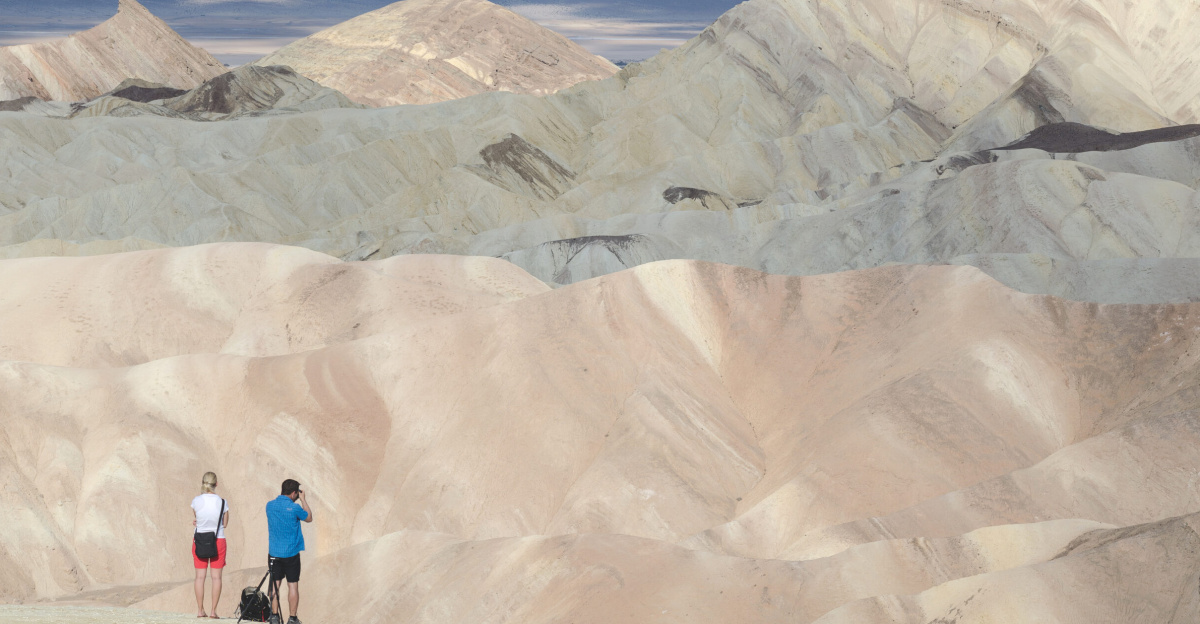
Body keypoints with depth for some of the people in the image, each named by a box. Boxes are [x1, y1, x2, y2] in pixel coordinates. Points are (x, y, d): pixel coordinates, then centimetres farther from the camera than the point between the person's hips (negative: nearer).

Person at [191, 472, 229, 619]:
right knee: (216, 576, 3)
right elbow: (225, 523, 2)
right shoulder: (222, 502, -8)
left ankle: (200, 610, 7)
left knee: (200, 576, 7)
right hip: (218, 540, -1)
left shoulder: (196, 501, -9)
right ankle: (214, 611, 1)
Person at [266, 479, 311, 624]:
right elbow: (309, 518, 4)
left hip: (274, 553, 4)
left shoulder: (270, 506, -1)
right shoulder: (294, 508, -14)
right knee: (293, 585, 5)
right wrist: (303, 499, 8)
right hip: (291, 553, -4)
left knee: (275, 585, 11)